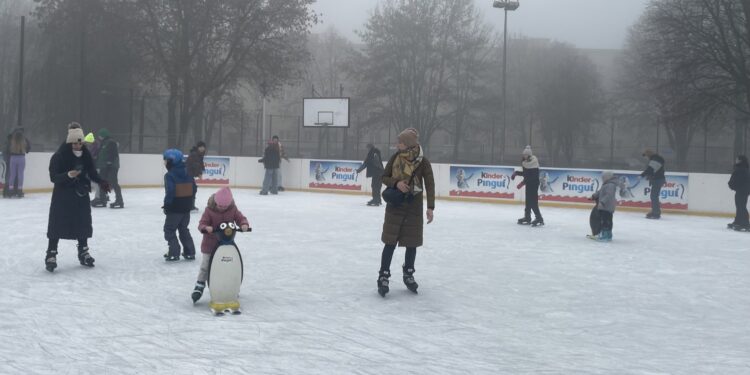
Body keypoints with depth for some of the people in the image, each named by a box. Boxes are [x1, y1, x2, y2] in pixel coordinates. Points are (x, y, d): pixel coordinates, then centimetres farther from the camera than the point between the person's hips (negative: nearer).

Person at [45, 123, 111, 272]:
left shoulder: (86, 155, 0)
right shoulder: (59, 156, -15)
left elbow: (92, 173, 6)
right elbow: (53, 177, -17)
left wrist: (101, 181, -11)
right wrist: (68, 175, -33)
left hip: (81, 194, 5)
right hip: (62, 196, -5)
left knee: (83, 224, 13)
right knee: (57, 225, -4)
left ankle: (84, 253, 29)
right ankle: (51, 255, 2)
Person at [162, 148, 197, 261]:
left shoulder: (169, 175, -16)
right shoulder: (187, 173, 5)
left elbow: (170, 192, -23)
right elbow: (194, 188, 8)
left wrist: (166, 205, -12)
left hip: (175, 208, -7)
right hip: (186, 206, 7)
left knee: (169, 229, 6)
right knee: (184, 229, 19)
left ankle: (174, 253, -1)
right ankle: (190, 252, 18)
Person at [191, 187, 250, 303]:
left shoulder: (233, 209, -8)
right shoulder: (209, 210, -15)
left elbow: (240, 218, -5)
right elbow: (202, 223, -17)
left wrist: (244, 224, -27)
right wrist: (206, 228, -40)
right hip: (210, 242, -3)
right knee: (206, 264, -1)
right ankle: (199, 285, 12)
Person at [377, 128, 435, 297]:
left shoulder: (423, 162, -10)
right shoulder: (396, 157, -5)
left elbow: (430, 185, -12)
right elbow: (384, 177, 4)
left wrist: (430, 208, -22)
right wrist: (396, 183, -17)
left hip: (414, 207, 0)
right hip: (395, 204, 0)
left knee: (412, 243, 9)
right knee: (390, 242, -4)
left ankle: (408, 274, 28)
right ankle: (383, 276, 2)